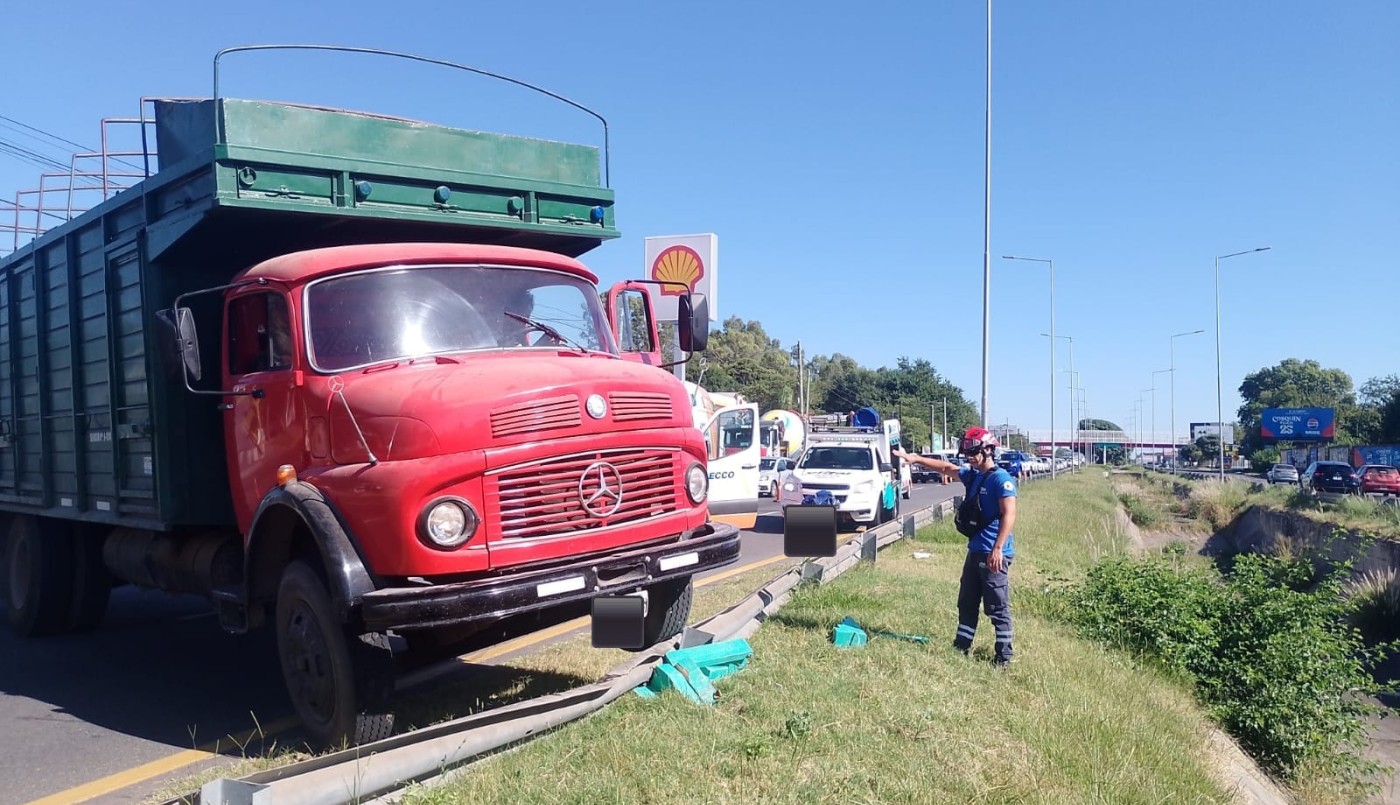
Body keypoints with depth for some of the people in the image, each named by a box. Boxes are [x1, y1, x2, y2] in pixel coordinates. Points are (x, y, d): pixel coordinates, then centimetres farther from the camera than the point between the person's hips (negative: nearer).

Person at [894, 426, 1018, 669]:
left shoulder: (1001, 479, -15)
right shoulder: (973, 475, 11)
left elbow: (1009, 515, -21)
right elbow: (946, 468, 24)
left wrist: (998, 549, -26)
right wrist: (915, 459, 18)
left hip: (993, 555, -9)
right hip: (975, 551, 9)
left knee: (998, 607, -2)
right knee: (967, 602, 16)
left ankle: (1004, 655, 6)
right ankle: (961, 646, 26)